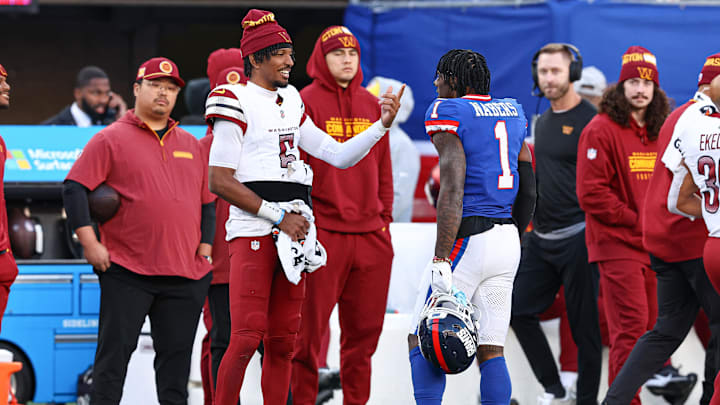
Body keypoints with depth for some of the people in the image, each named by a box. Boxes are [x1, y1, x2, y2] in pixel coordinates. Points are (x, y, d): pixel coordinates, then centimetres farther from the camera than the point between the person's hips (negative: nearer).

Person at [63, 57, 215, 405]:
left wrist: (205, 247, 10)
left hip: (185, 274, 4)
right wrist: (89, 242, -10)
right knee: (115, 352, -5)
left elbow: (207, 202, 23)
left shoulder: (190, 145, 18)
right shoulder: (111, 139, 2)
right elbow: (74, 187, -4)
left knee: (177, 356, 5)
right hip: (126, 272, -4)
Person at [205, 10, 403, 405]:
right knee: (247, 337, -14)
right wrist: (278, 216, -10)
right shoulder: (236, 103, -5)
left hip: (292, 234, 7)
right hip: (253, 233, -7)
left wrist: (383, 124, 8)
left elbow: (338, 155, 21)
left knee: (283, 341, 7)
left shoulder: (291, 102, 18)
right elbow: (220, 182, -10)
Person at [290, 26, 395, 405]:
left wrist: (384, 218, 13)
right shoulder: (305, 102, -2)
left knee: (365, 328, 8)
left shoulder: (371, 104, 15)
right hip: (322, 233, -5)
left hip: (370, 235, 5)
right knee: (310, 327, -3)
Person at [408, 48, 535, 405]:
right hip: (508, 241, 7)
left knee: (422, 343, 1)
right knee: (491, 349, 8)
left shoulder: (448, 115, -9)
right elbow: (529, 190, 17)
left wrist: (441, 261, -19)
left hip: (468, 240, -7)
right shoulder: (512, 113, 14)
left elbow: (452, 193, -18)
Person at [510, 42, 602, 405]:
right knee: (520, 310, 6)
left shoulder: (589, 121, -11)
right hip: (541, 237, 8)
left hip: (576, 237, -8)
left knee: (584, 324, -2)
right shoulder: (543, 122, 13)